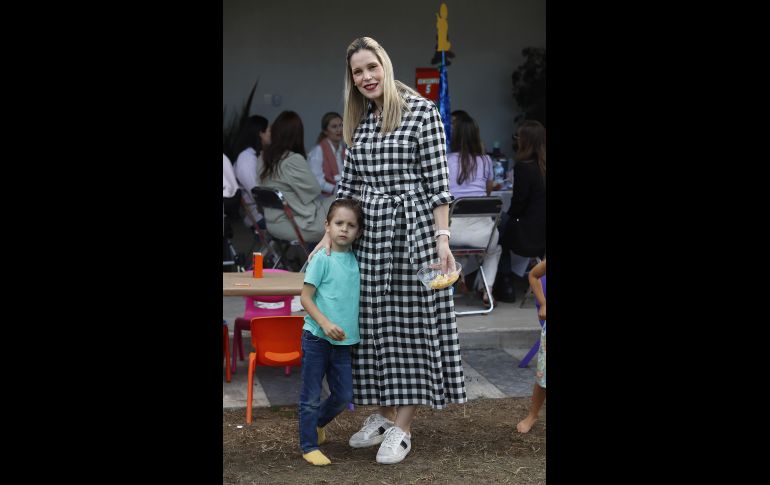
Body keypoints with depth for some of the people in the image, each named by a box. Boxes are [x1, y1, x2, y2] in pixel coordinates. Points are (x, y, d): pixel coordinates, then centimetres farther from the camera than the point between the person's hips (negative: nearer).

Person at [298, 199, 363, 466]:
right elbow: (305, 297, -11)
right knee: (311, 396, 3)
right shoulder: (322, 259, -10)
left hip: (343, 340, 6)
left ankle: (317, 423, 39)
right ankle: (309, 446, 16)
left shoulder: (356, 260, 6)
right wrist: (325, 323, -21)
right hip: (316, 338, -6)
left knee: (343, 395, 13)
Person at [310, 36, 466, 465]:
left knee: (412, 320, -1)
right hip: (370, 231, 6)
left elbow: (438, 181, -8)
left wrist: (442, 239, -13)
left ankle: (403, 427, 5)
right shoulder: (359, 123, 11)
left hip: (414, 228, -6)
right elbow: (348, 184, 16)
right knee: (375, 322, 8)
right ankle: (383, 414, 21)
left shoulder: (423, 111, -6)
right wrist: (330, 234, 11)